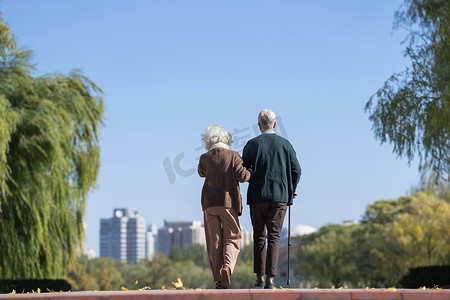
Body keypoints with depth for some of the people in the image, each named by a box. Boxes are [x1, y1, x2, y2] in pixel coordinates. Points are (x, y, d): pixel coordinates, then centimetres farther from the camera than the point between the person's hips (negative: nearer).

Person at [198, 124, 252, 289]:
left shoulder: (204, 158, 2)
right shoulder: (233, 155, -3)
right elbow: (242, 175, -10)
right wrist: (251, 173, 11)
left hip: (209, 203, 1)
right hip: (229, 202, -1)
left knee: (214, 242, 6)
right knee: (232, 239, 7)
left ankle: (219, 281, 4)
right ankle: (227, 266, -23)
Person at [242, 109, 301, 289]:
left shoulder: (252, 144, 0)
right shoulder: (285, 144, 3)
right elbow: (296, 170, 2)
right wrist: (291, 190, 18)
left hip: (258, 196, 0)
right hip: (280, 196, 0)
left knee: (259, 236, 12)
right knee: (274, 237, 1)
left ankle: (259, 277, 11)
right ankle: (270, 277, -11)